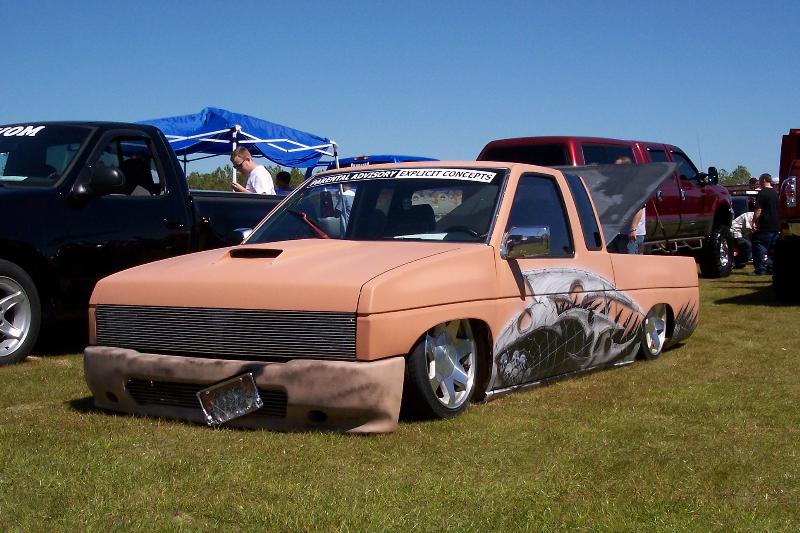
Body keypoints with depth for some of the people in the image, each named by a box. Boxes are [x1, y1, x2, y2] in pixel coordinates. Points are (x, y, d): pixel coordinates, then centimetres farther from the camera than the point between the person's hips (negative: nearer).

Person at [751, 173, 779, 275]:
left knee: (759, 247, -5)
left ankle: (760, 269, -8)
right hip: (775, 227, 8)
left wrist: (754, 222, -12)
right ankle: (771, 268, 12)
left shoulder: (762, 193, -11)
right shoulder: (776, 193, 15)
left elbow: (758, 210, -17)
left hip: (764, 227, -8)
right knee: (773, 248, 11)